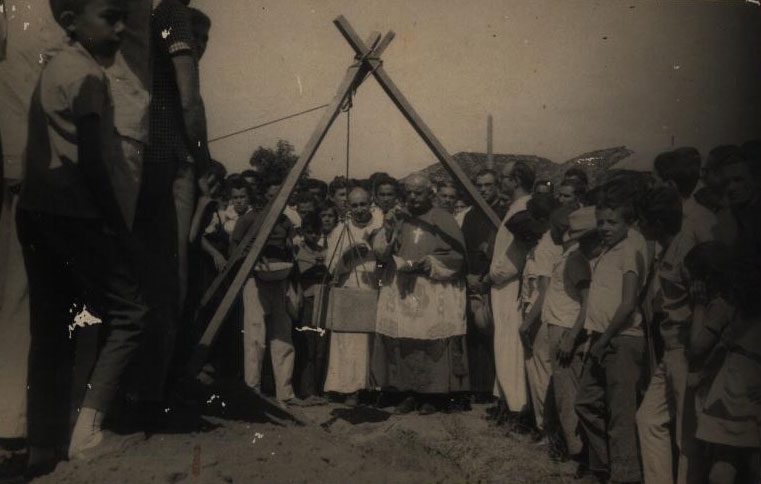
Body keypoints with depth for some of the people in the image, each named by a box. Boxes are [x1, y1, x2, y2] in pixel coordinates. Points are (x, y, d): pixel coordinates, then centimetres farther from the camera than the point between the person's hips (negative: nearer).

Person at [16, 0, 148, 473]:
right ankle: (88, 426, -11)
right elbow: (92, 165, -15)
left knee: (50, 332, 10)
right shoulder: (89, 76, -8)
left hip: (36, 211, 9)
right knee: (129, 312, -2)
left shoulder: (57, 67, 19)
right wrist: (122, 229, -10)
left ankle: (44, 450, 15)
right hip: (70, 214, -9)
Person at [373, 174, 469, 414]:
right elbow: (380, 252, 5)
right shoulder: (398, 217, 10)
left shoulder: (443, 219, 1)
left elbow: (458, 255, -1)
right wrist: (388, 230, -13)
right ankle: (410, 392, 11)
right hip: (401, 290, 3)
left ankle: (433, 395, 7)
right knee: (401, 342, -2)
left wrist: (429, 263, -11)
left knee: (433, 343, -6)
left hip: (436, 292, -3)